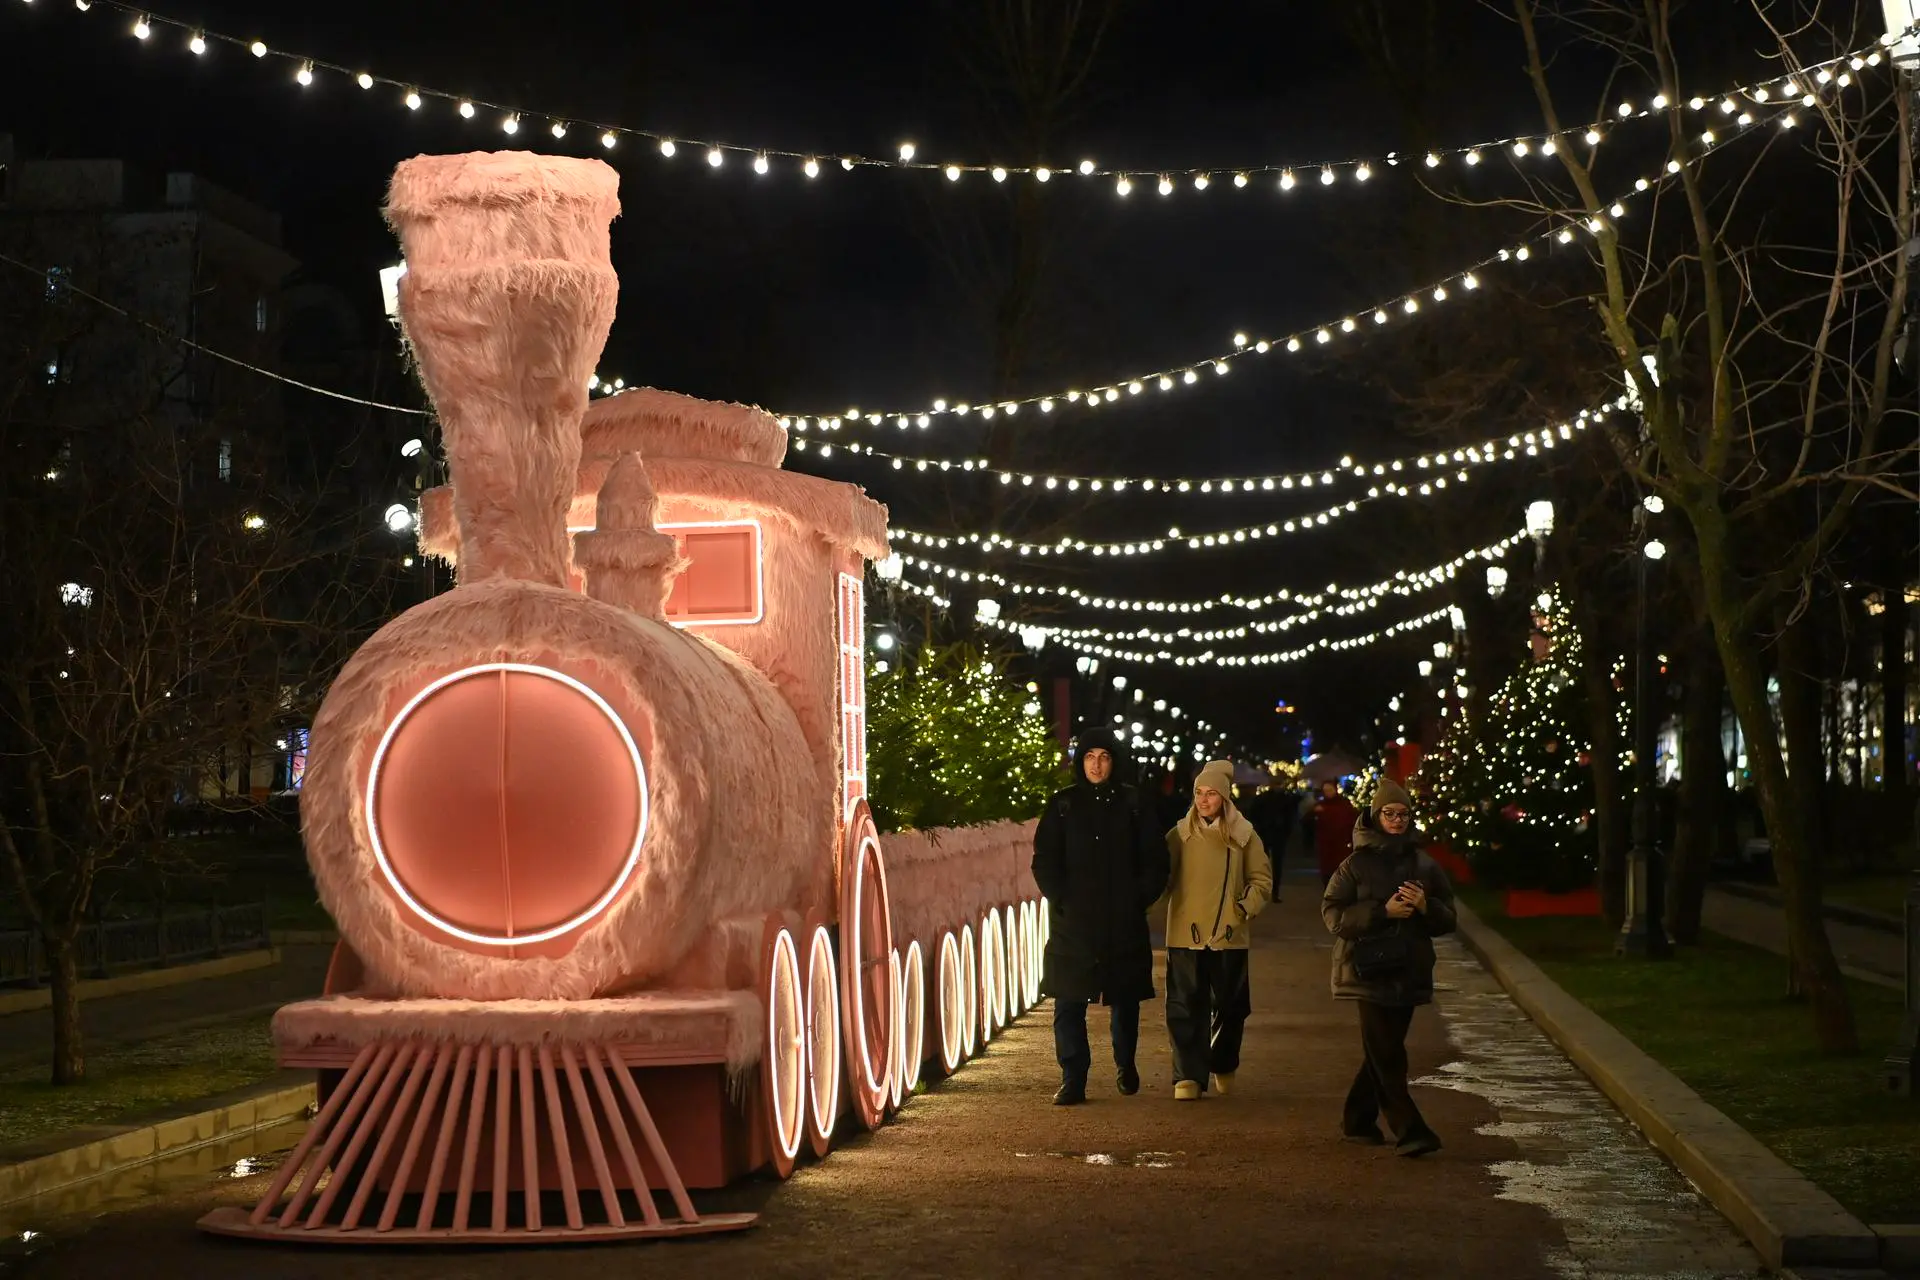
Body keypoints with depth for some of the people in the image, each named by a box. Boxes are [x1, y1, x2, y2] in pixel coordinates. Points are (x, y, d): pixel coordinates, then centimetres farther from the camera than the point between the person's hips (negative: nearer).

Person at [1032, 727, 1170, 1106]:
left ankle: (1125, 1064, 34)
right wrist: (1061, 900, -7)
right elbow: (1044, 860, 3)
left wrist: (1139, 900, -4)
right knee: (1068, 1003, -5)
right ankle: (1073, 1080, -1)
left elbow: (1155, 861, 5)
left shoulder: (1135, 805, 4)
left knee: (1125, 1000, 11)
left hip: (1124, 923, 0)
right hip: (1072, 923, 0)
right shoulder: (1062, 805, 4)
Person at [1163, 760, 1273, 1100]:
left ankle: (1223, 1068, 31)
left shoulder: (1243, 836, 1)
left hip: (1229, 936, 1)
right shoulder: (1179, 835, 1)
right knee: (1186, 1008, -4)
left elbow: (1262, 879, 6)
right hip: (1186, 935, -1)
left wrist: (1245, 909, -8)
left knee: (1229, 1008, 11)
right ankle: (1189, 1075, -2)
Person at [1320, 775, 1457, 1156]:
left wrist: (1425, 907, -10)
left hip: (1408, 971, 5)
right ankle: (1409, 1130, -12)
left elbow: (1448, 919, 12)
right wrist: (1383, 911, -17)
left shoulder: (1424, 865, 10)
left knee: (1382, 1051, 12)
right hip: (1369, 970, -5)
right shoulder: (1357, 864, -2)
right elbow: (1333, 914, -7)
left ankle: (1358, 1121, 27)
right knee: (1386, 1054, -10)